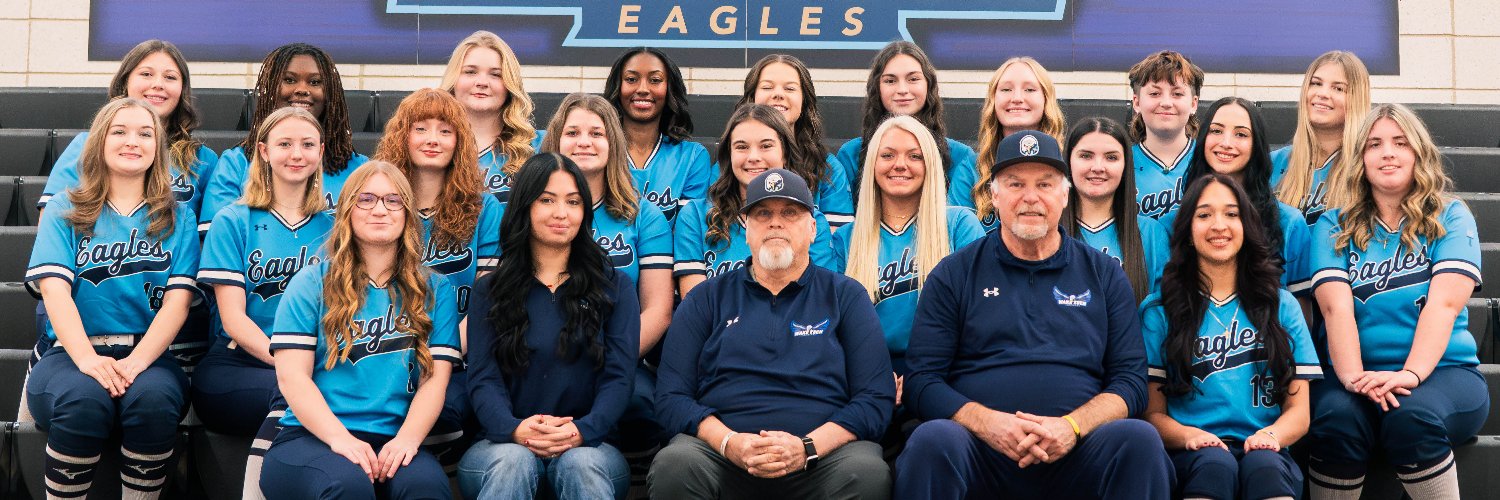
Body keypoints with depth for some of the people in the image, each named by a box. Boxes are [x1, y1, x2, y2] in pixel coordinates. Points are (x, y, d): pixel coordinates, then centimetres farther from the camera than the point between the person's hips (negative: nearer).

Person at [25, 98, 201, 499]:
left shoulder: (177, 218, 14)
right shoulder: (65, 211, 12)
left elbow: (178, 298, 1)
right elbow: (54, 289, -3)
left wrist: (136, 362, -17)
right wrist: (88, 359, -22)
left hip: (147, 353, 1)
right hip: (73, 352, 0)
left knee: (153, 399, -35)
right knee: (84, 401, -35)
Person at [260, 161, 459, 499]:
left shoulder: (435, 290, 15)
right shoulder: (313, 283, 9)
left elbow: (435, 378, 6)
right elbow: (291, 374, 0)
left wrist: (407, 439, -14)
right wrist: (341, 439, -16)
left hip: (393, 442, 1)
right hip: (312, 436, -1)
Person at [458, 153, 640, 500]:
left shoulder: (615, 287, 13)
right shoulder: (491, 291, 14)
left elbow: (619, 376, 2)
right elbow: (483, 377, 1)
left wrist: (582, 431, -20)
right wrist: (515, 430, -22)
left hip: (588, 445, 0)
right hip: (505, 442, 0)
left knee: (580, 465, -35)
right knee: (513, 462, -35)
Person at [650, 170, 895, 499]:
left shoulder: (846, 296, 14)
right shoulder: (708, 299, 16)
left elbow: (876, 398, 4)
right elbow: (671, 397, 9)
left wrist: (807, 448, -13)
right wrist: (728, 443, -12)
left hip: (822, 451, 0)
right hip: (723, 453, 1)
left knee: (867, 472, -33)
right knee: (674, 466, -32)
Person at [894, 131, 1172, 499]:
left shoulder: (1104, 276, 16)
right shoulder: (953, 275, 12)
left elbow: (1131, 380, 10)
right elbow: (922, 380, 6)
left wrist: (1072, 427, -11)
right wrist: (987, 423, -14)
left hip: (1074, 455, 1)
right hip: (980, 452, -1)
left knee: (1139, 438, -29)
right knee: (934, 438, -33)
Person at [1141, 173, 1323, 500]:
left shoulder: (1281, 305, 19)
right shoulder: (1159, 310, 13)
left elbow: (1298, 410, 13)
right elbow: (1153, 412, 8)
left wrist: (1271, 435, -11)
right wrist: (1188, 435, -16)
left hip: (1263, 452, 1)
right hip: (1193, 457, -1)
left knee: (1263, 466, -36)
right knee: (1215, 464, -37)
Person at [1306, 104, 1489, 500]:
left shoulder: (1451, 218, 6)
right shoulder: (1334, 227, 9)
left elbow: (1444, 303, -9)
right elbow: (1336, 306, -8)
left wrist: (1411, 374, -26)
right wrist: (1353, 377, -26)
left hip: (1441, 372, -1)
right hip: (1361, 376, 1)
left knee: (1410, 415, -35)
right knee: (1336, 416, -33)